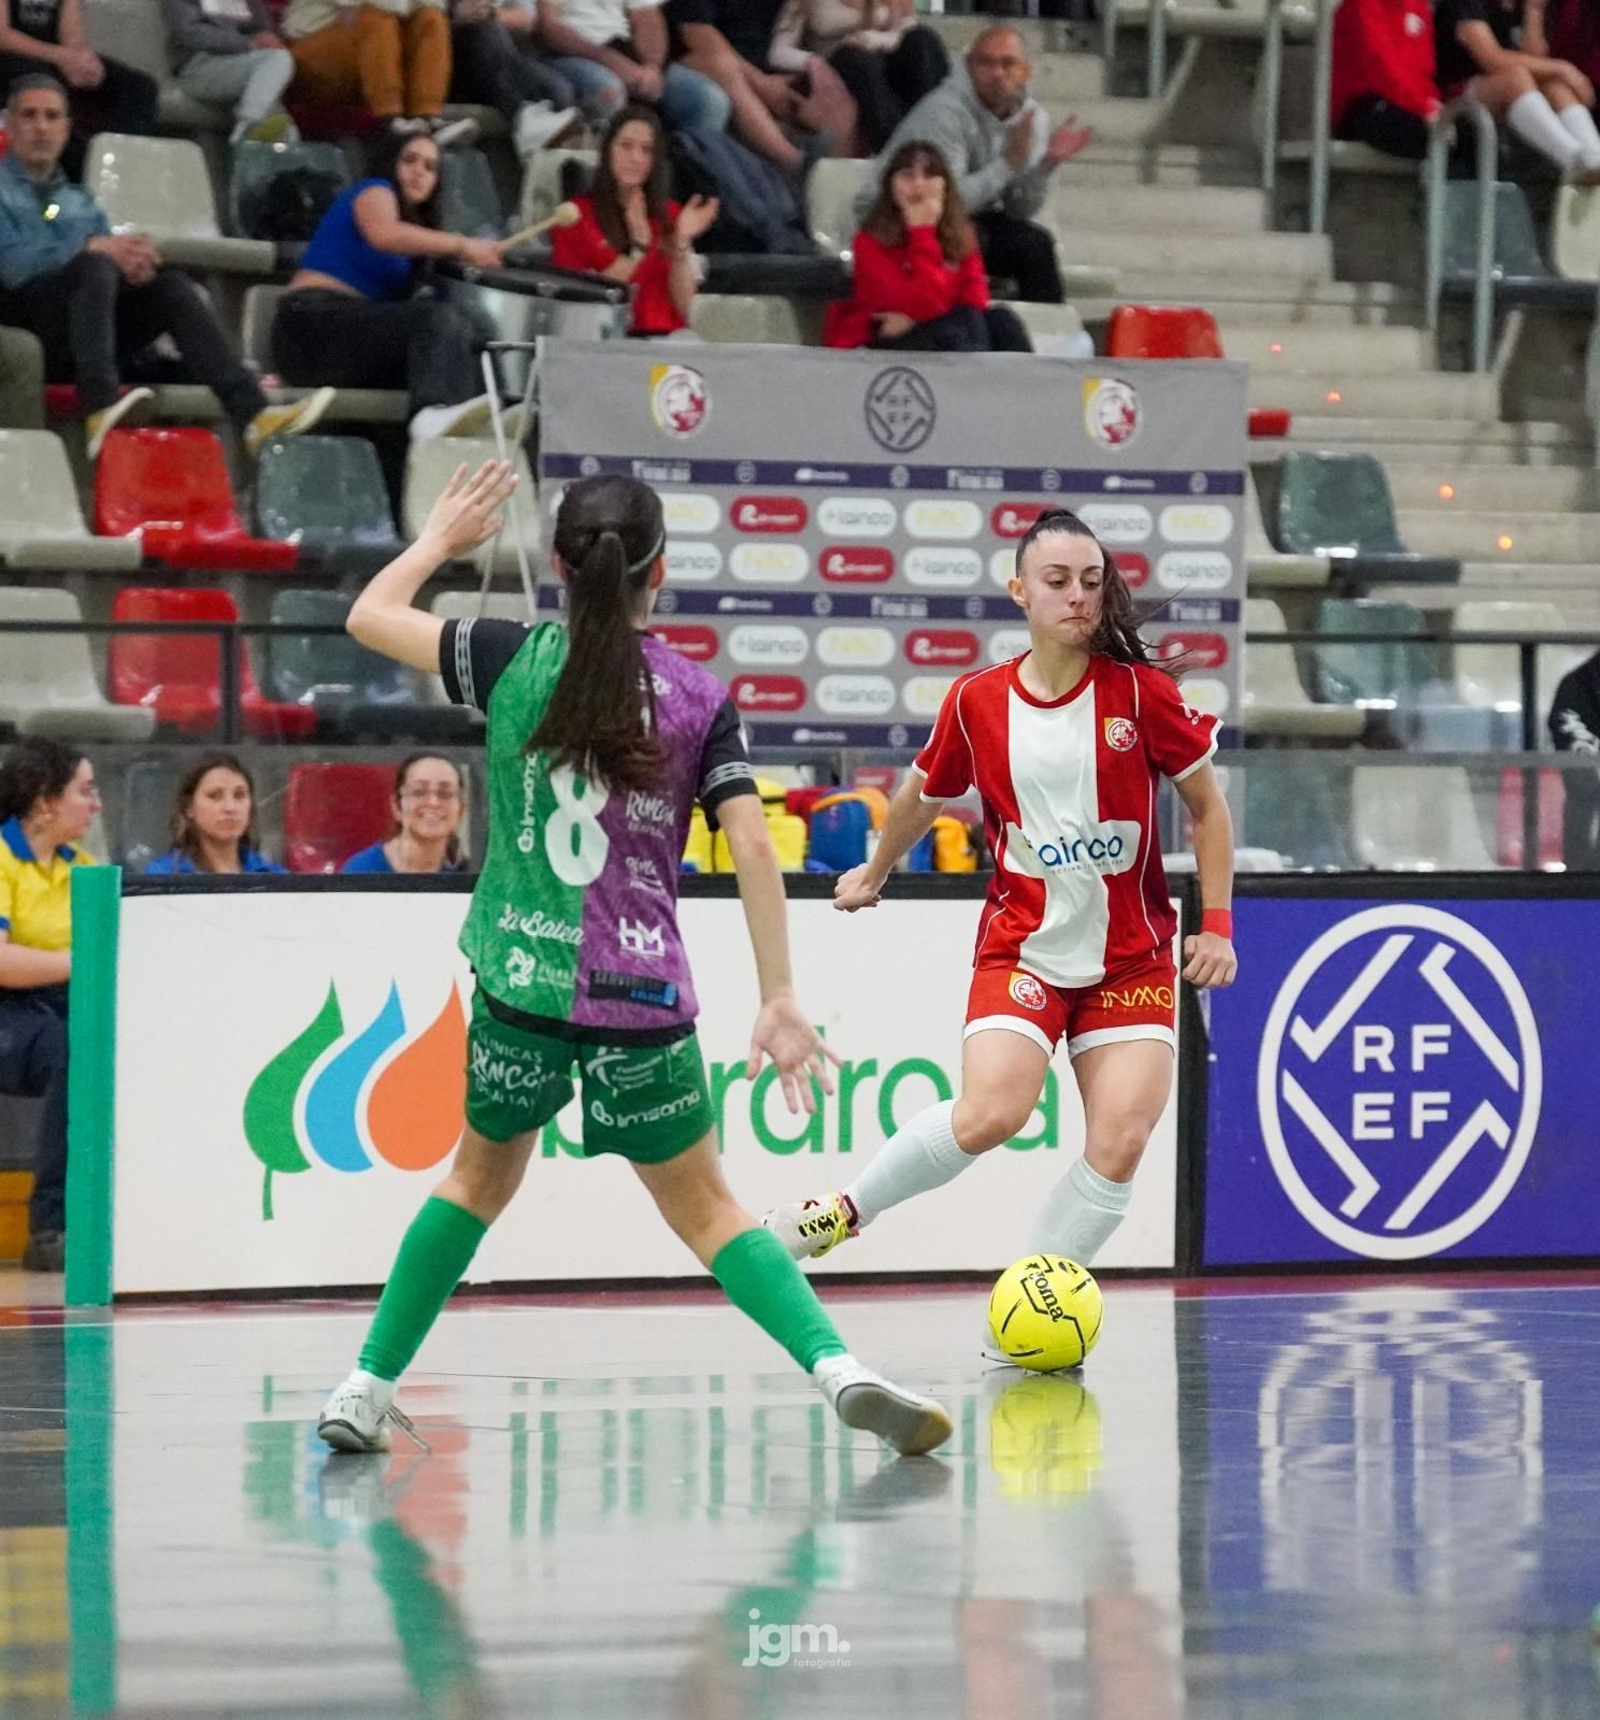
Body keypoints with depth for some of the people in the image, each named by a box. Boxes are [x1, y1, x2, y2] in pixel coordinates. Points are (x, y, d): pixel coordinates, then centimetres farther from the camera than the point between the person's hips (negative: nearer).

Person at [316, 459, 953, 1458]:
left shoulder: (518, 661, -1)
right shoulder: (701, 700, 0)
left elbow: (370, 617, 12)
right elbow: (753, 849, -5)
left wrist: (441, 540, 29)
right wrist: (781, 998, -1)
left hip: (521, 983, 0)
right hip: (644, 999, 0)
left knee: (480, 1179, 23)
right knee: (705, 1208, 10)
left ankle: (367, 1392, 22)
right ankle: (838, 1368, -10)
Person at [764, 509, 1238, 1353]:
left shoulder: (1139, 691, -8)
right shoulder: (976, 703, -4)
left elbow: (1206, 807, 3)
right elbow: (923, 795, 17)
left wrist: (1216, 925, -2)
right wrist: (876, 871, 31)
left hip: (1132, 957, 1)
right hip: (1022, 949, -1)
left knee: (1121, 1143, -14)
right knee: (989, 1115, -23)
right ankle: (846, 1209, 2)